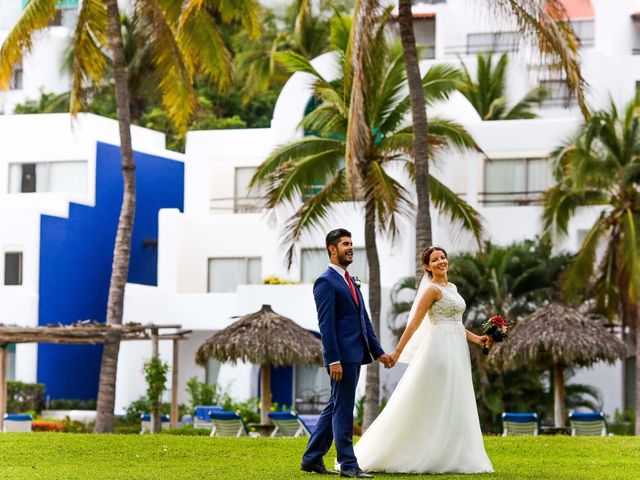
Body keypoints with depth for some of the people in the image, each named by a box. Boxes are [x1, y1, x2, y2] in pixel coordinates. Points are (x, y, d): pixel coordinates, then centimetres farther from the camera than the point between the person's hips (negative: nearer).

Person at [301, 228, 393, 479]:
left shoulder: (350, 281, 20)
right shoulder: (326, 282, -9)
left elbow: (364, 320, 20)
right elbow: (326, 324, -15)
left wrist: (378, 352, 15)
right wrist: (333, 360, -20)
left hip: (355, 355, 9)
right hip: (342, 356, -9)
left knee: (334, 408, 13)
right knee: (343, 410, -4)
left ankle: (312, 459, 19)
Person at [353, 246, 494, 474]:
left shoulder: (451, 288, 18)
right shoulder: (433, 289, -8)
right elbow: (414, 323, -12)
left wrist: (477, 339, 6)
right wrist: (397, 351, -14)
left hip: (456, 352, 9)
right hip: (440, 348, -9)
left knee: (453, 407, 7)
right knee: (436, 404, -7)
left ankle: (448, 458, 9)